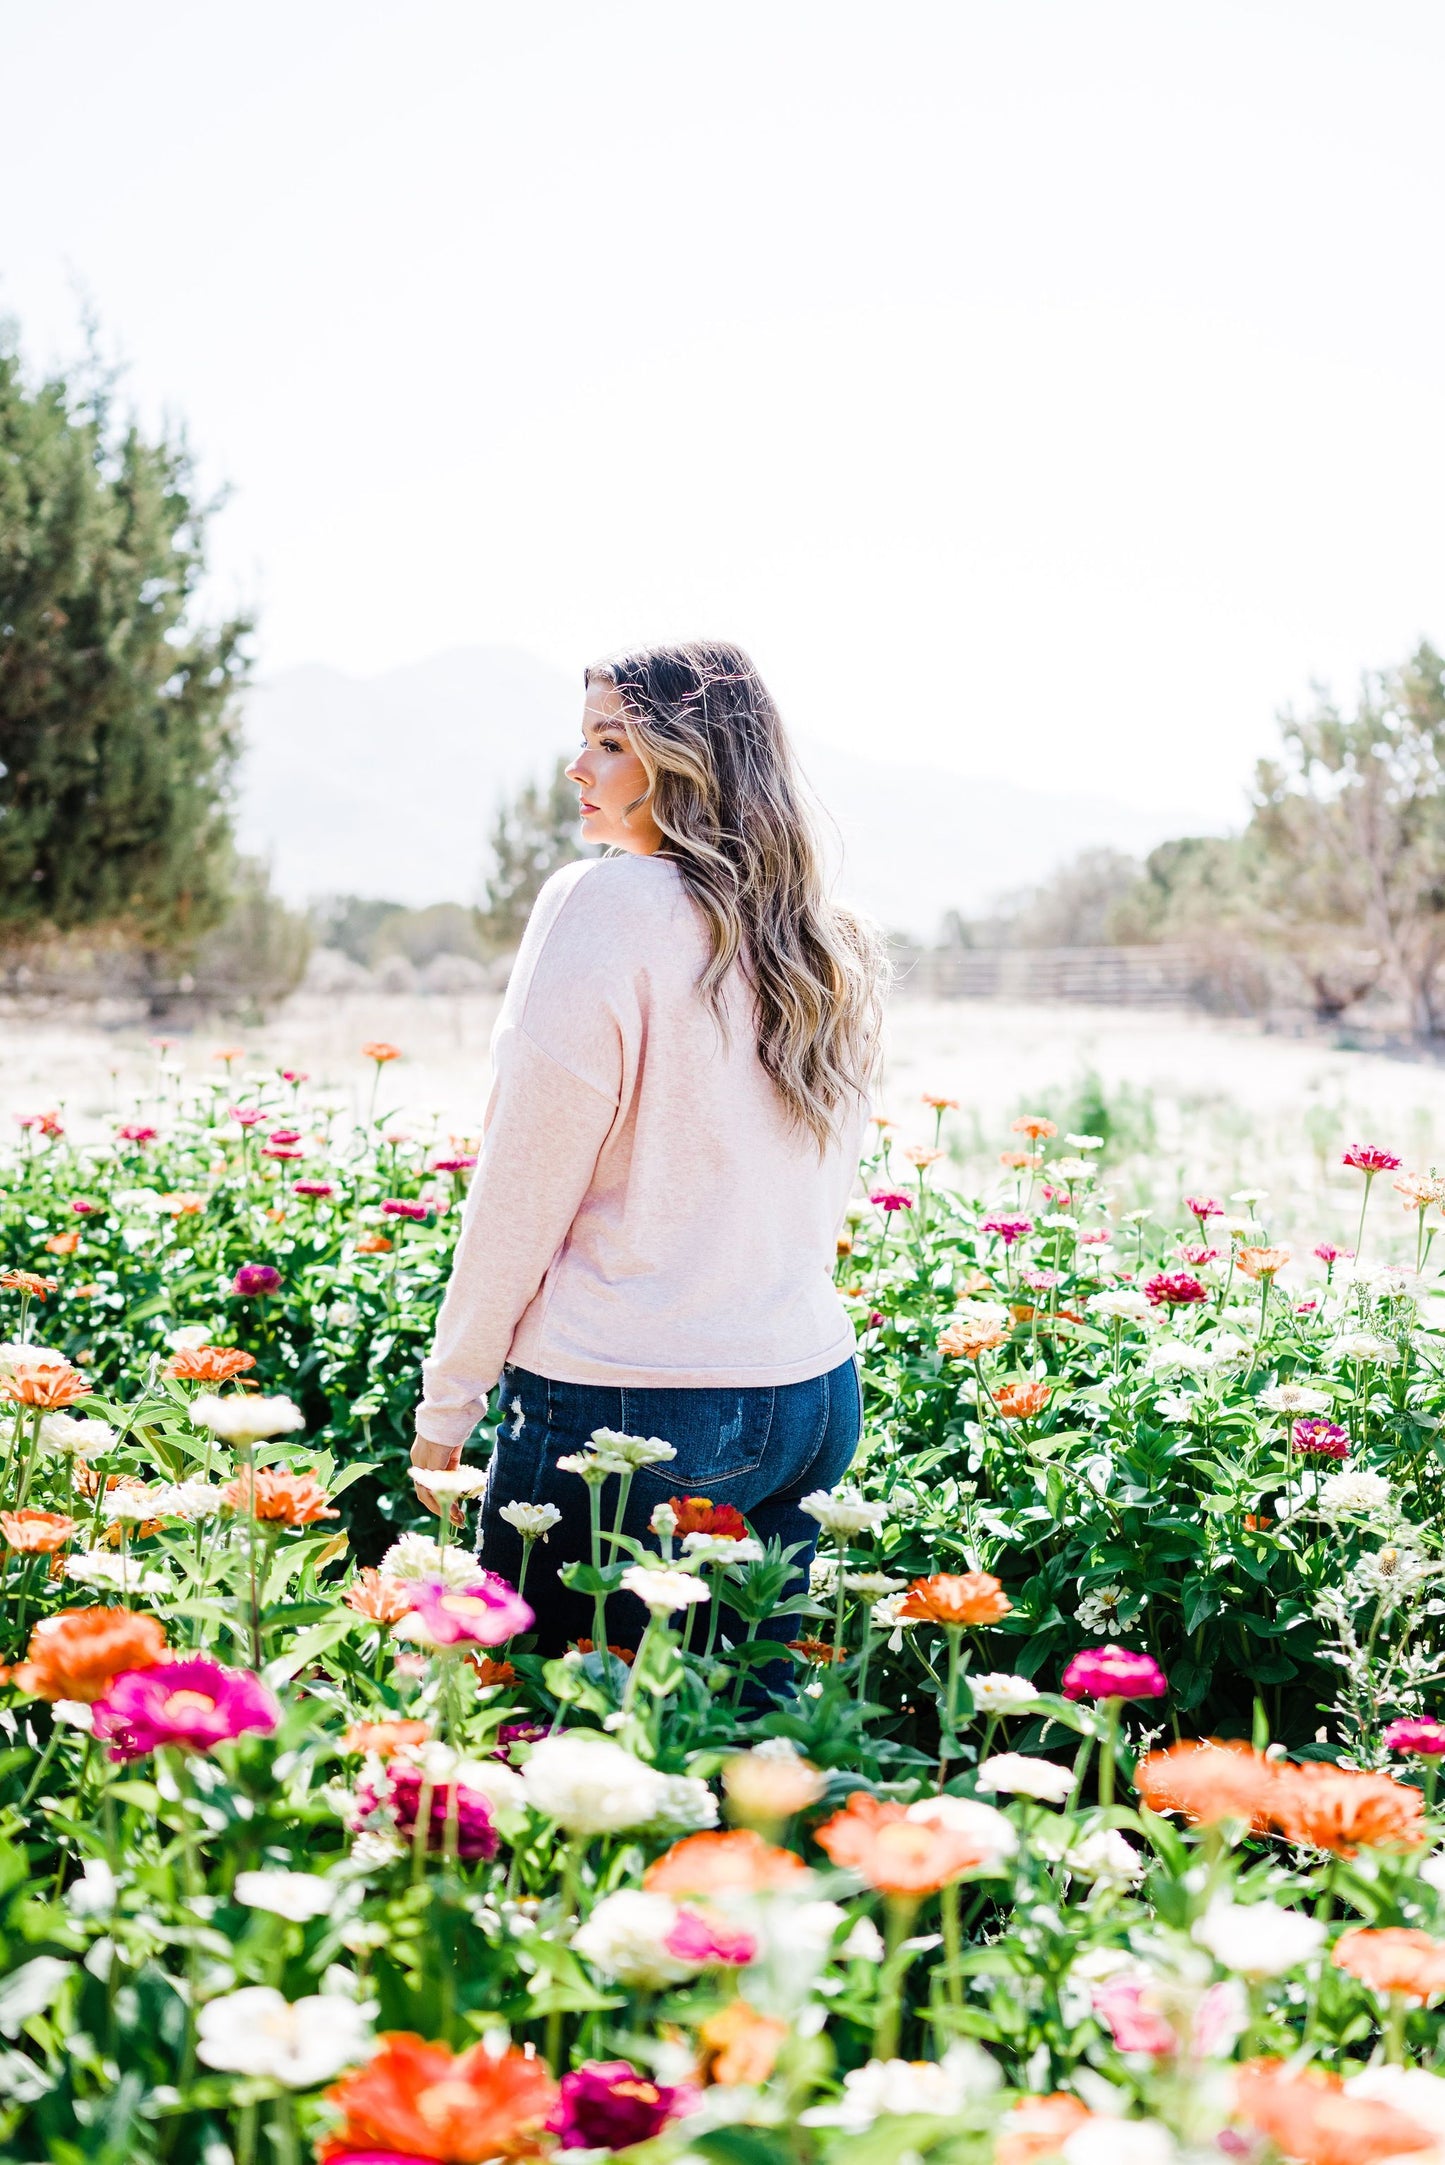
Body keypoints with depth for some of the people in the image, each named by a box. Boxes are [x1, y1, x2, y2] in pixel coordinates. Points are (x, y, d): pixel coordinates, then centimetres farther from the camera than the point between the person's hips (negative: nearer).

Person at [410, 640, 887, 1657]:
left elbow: (523, 1186, -10)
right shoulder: (835, 951, 8)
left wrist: (449, 1398, -2)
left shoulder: (606, 904, -11)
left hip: (625, 1408, -7)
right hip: (818, 1400, 7)